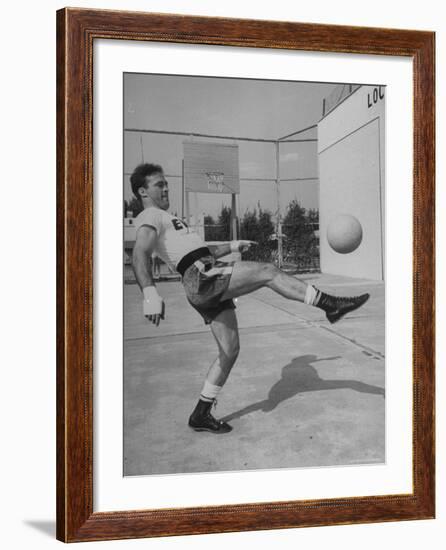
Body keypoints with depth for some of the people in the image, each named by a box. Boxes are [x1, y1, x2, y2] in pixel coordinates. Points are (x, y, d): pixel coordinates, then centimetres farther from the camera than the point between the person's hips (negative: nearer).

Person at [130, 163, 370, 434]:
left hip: (210, 284, 10)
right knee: (268, 271, -14)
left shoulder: (167, 218, 32)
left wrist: (232, 246, 36)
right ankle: (330, 304, -9)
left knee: (230, 350, 8)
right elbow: (140, 253, -19)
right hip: (201, 276, -10)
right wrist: (150, 293, -36)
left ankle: (202, 415, 16)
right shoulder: (149, 217, 0)